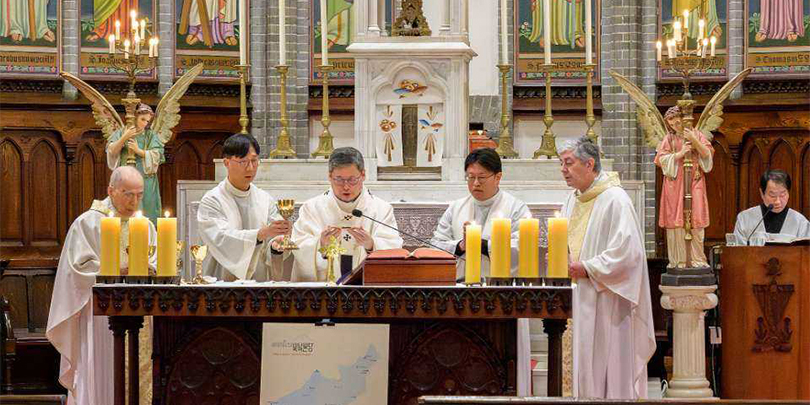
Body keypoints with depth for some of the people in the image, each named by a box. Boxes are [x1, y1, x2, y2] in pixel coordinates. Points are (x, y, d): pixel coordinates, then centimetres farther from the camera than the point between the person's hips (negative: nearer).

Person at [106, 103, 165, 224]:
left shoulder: (151, 135, 8)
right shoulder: (121, 133, 10)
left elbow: (156, 156, -2)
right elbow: (112, 151, -1)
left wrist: (138, 151, -12)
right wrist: (124, 137, -11)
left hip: (145, 180, 0)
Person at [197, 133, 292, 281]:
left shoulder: (266, 200, 12)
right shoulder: (211, 201, 0)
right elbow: (221, 240, -14)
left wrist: (275, 245, -17)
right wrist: (261, 234, -26)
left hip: (262, 283, 6)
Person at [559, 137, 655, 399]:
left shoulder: (615, 200, -12)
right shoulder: (572, 201, 15)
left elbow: (627, 252, -19)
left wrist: (587, 269, -18)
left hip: (605, 302, -8)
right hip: (576, 301, 8)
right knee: (580, 369, 7)